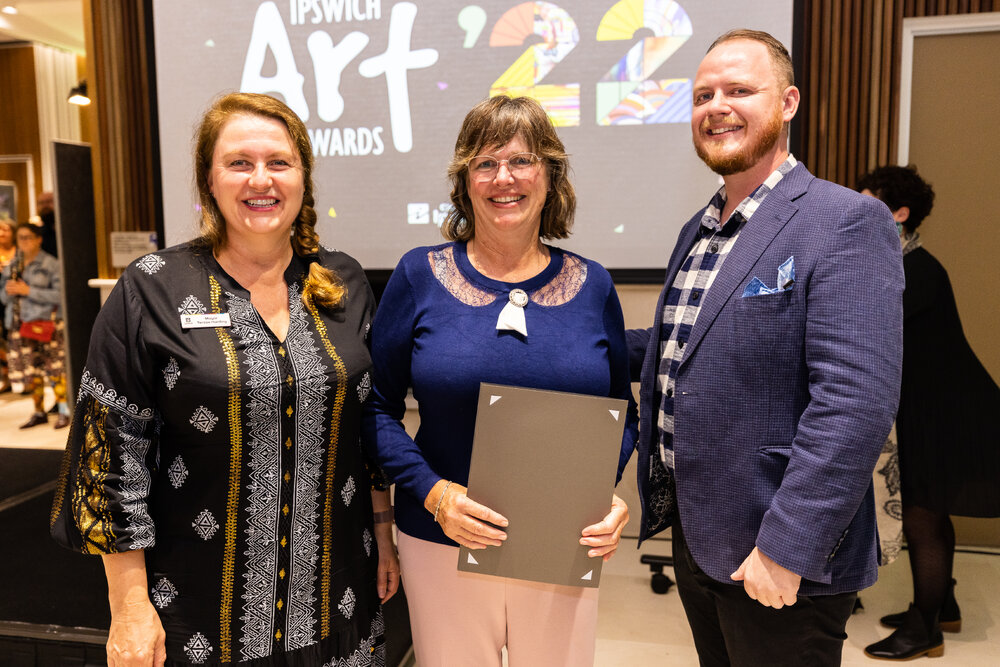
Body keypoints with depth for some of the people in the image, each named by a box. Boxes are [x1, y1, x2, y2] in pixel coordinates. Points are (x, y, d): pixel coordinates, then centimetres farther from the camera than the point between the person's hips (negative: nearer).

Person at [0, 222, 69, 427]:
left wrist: (29, 291, -15)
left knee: (55, 368, -5)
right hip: (20, 324, 5)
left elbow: (59, 295, -12)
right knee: (32, 371, 8)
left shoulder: (51, 264, -3)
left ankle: (63, 411, 5)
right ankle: (39, 412, 18)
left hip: (46, 322, -5)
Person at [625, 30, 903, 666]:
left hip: (783, 562, -7)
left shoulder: (846, 222, -16)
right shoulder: (698, 231, 11)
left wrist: (786, 548, -24)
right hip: (693, 539, 8)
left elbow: (857, 401, -23)